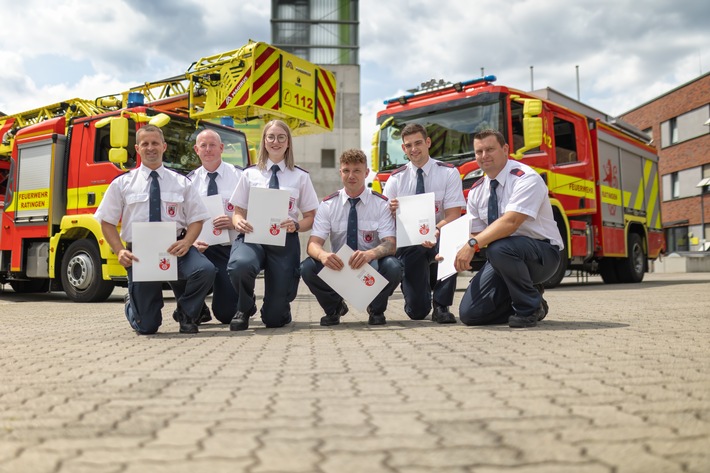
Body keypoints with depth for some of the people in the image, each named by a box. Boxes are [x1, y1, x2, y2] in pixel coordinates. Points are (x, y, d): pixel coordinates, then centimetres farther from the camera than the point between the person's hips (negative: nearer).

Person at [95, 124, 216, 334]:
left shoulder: (181, 183, 8)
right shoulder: (122, 183, 8)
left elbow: (196, 219, 6)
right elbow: (107, 222, 7)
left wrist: (187, 242, -16)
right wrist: (120, 251, -10)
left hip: (175, 249, 1)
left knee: (205, 269, -34)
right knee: (146, 326, -3)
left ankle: (186, 316, -3)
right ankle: (133, 303, 37)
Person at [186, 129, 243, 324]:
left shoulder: (240, 176, 2)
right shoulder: (190, 181, 7)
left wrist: (234, 222, -20)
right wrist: (192, 241, -17)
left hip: (233, 249, -2)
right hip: (202, 249, 2)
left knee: (227, 313, -8)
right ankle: (198, 310, 3)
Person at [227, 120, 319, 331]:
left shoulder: (300, 177, 8)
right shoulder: (250, 174, 9)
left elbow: (310, 217, 10)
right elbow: (238, 212, 11)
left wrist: (296, 225, -12)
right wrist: (238, 222, -13)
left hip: (285, 240, 0)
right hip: (252, 236, 0)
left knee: (275, 318, -5)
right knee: (239, 265, -39)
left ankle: (272, 311, 38)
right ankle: (245, 309, -3)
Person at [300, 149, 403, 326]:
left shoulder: (381, 203, -5)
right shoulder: (327, 204, -2)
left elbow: (390, 244, -17)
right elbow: (313, 243, -11)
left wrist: (370, 254, -41)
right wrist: (322, 254, -37)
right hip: (338, 265, 1)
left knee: (393, 266, -33)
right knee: (307, 267, -27)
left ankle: (376, 310, 0)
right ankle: (334, 307, 4)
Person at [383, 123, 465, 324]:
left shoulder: (448, 173, -4)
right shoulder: (396, 179, 2)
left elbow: (453, 216, -13)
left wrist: (436, 231, -35)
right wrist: (390, 211, -26)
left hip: (438, 240, -1)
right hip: (409, 245, 1)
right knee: (416, 311, -10)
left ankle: (441, 306, -17)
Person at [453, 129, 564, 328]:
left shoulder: (525, 178, -17)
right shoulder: (476, 191, 5)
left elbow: (510, 222, -32)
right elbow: (475, 233, 6)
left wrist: (473, 244, -39)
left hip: (542, 254, -6)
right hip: (503, 258, 7)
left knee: (498, 247, -39)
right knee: (469, 314, -7)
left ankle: (531, 307, -14)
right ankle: (527, 299, 16)